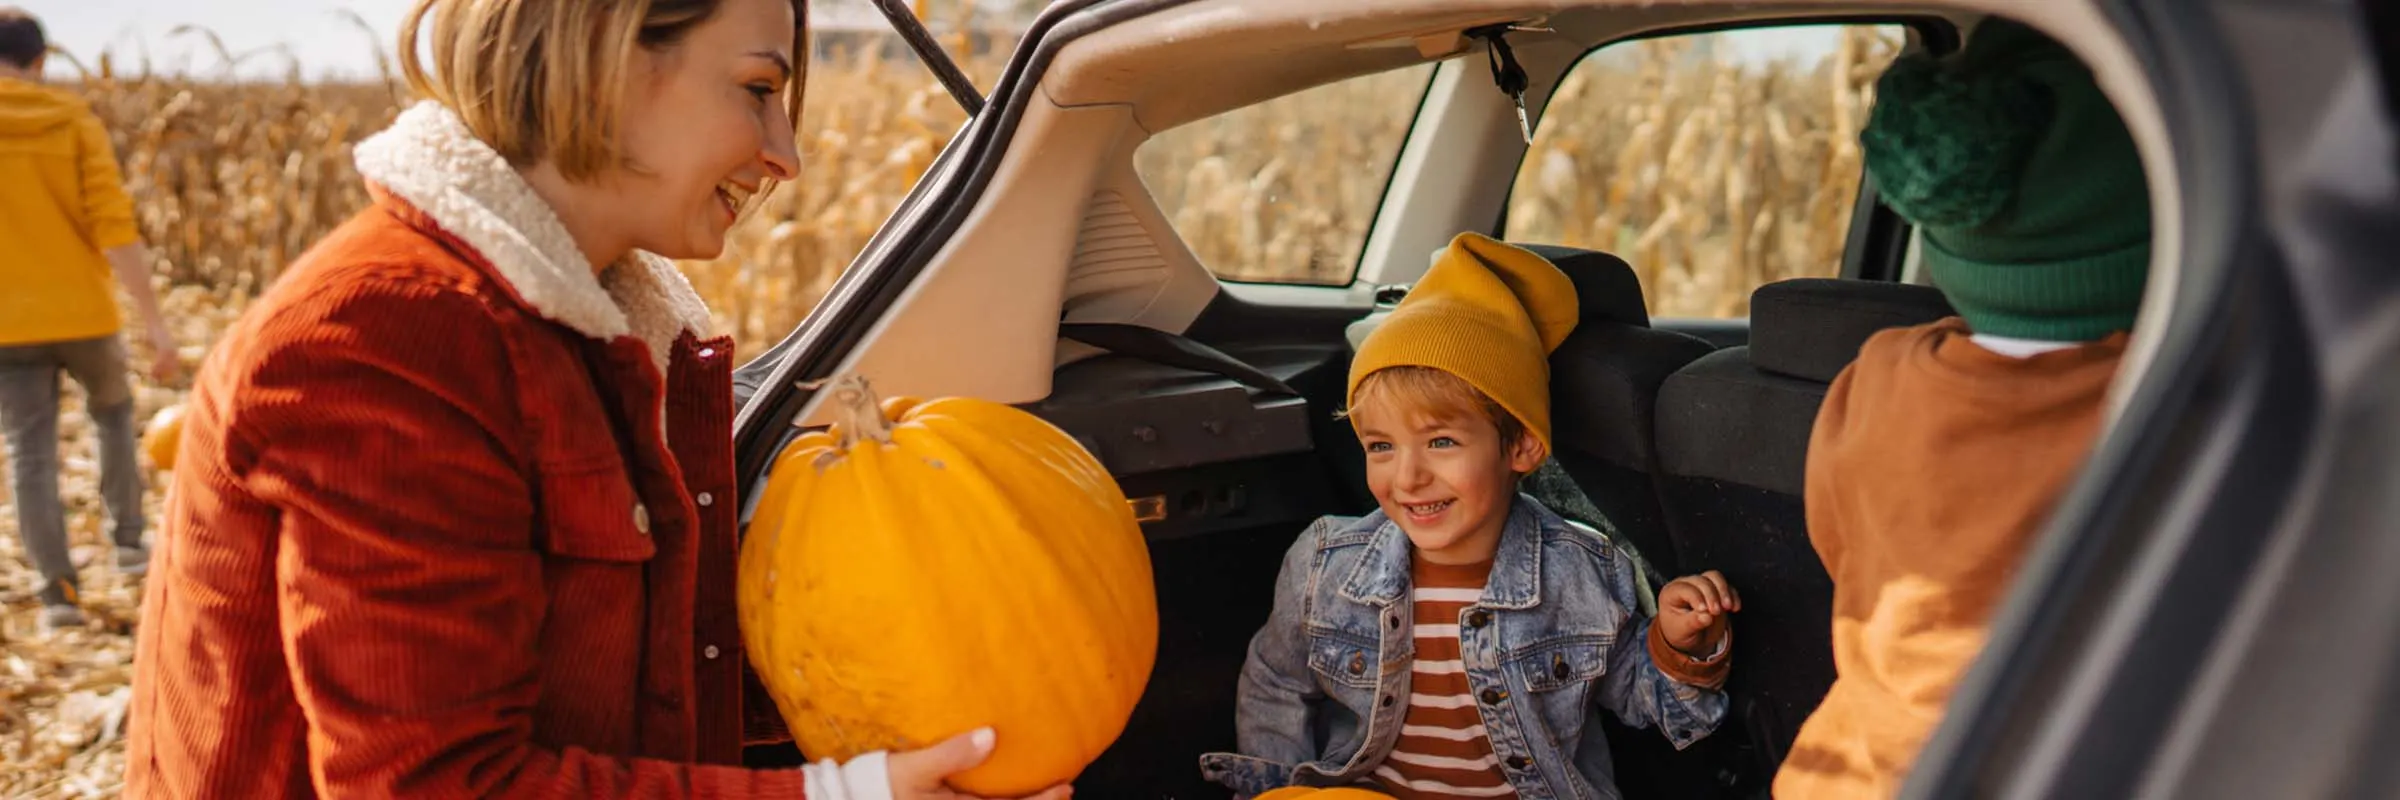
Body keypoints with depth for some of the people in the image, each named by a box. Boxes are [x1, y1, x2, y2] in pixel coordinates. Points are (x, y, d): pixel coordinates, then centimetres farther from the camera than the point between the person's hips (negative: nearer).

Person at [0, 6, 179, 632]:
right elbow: (116, 229, -12)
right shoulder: (75, 121, -3)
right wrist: (154, 323, -10)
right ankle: (127, 540, 23)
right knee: (113, 413, 26)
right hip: (82, 313, 0)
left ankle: (58, 589, -1)